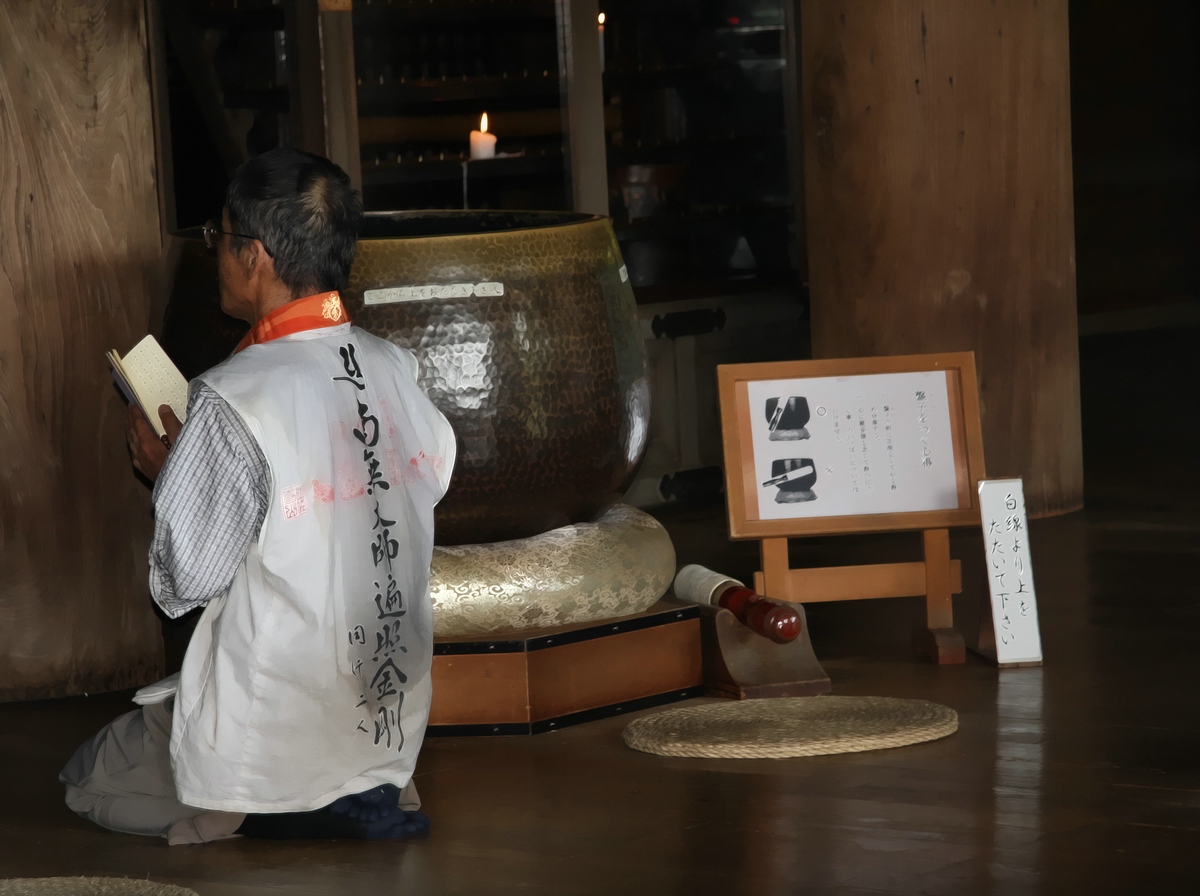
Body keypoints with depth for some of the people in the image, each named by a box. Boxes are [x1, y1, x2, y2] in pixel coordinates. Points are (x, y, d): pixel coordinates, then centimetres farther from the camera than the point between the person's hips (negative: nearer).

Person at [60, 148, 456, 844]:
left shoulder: (233, 402, -23)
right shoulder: (398, 370, -4)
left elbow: (187, 583, -19)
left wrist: (168, 473, 0)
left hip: (278, 731, -7)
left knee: (90, 779, 17)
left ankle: (292, 815, -3)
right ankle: (374, 794, 11)